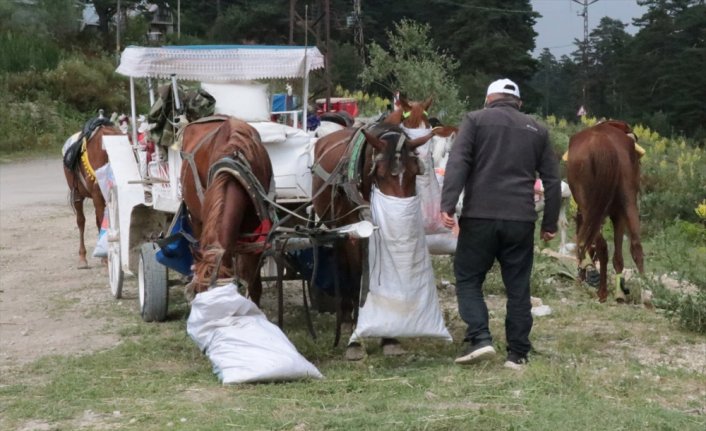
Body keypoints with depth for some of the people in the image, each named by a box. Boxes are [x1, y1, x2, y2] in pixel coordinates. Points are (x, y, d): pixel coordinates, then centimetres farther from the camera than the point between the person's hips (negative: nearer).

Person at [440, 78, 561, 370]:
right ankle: (518, 354, 10)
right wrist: (550, 223, 18)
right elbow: (552, 180, 15)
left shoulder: (476, 120, 6)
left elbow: (457, 164, -8)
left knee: (468, 279, 9)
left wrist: (447, 206, -13)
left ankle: (479, 338, -7)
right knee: (518, 287, 8)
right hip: (521, 220, 3)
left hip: (480, 216, -3)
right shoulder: (536, 130, 17)